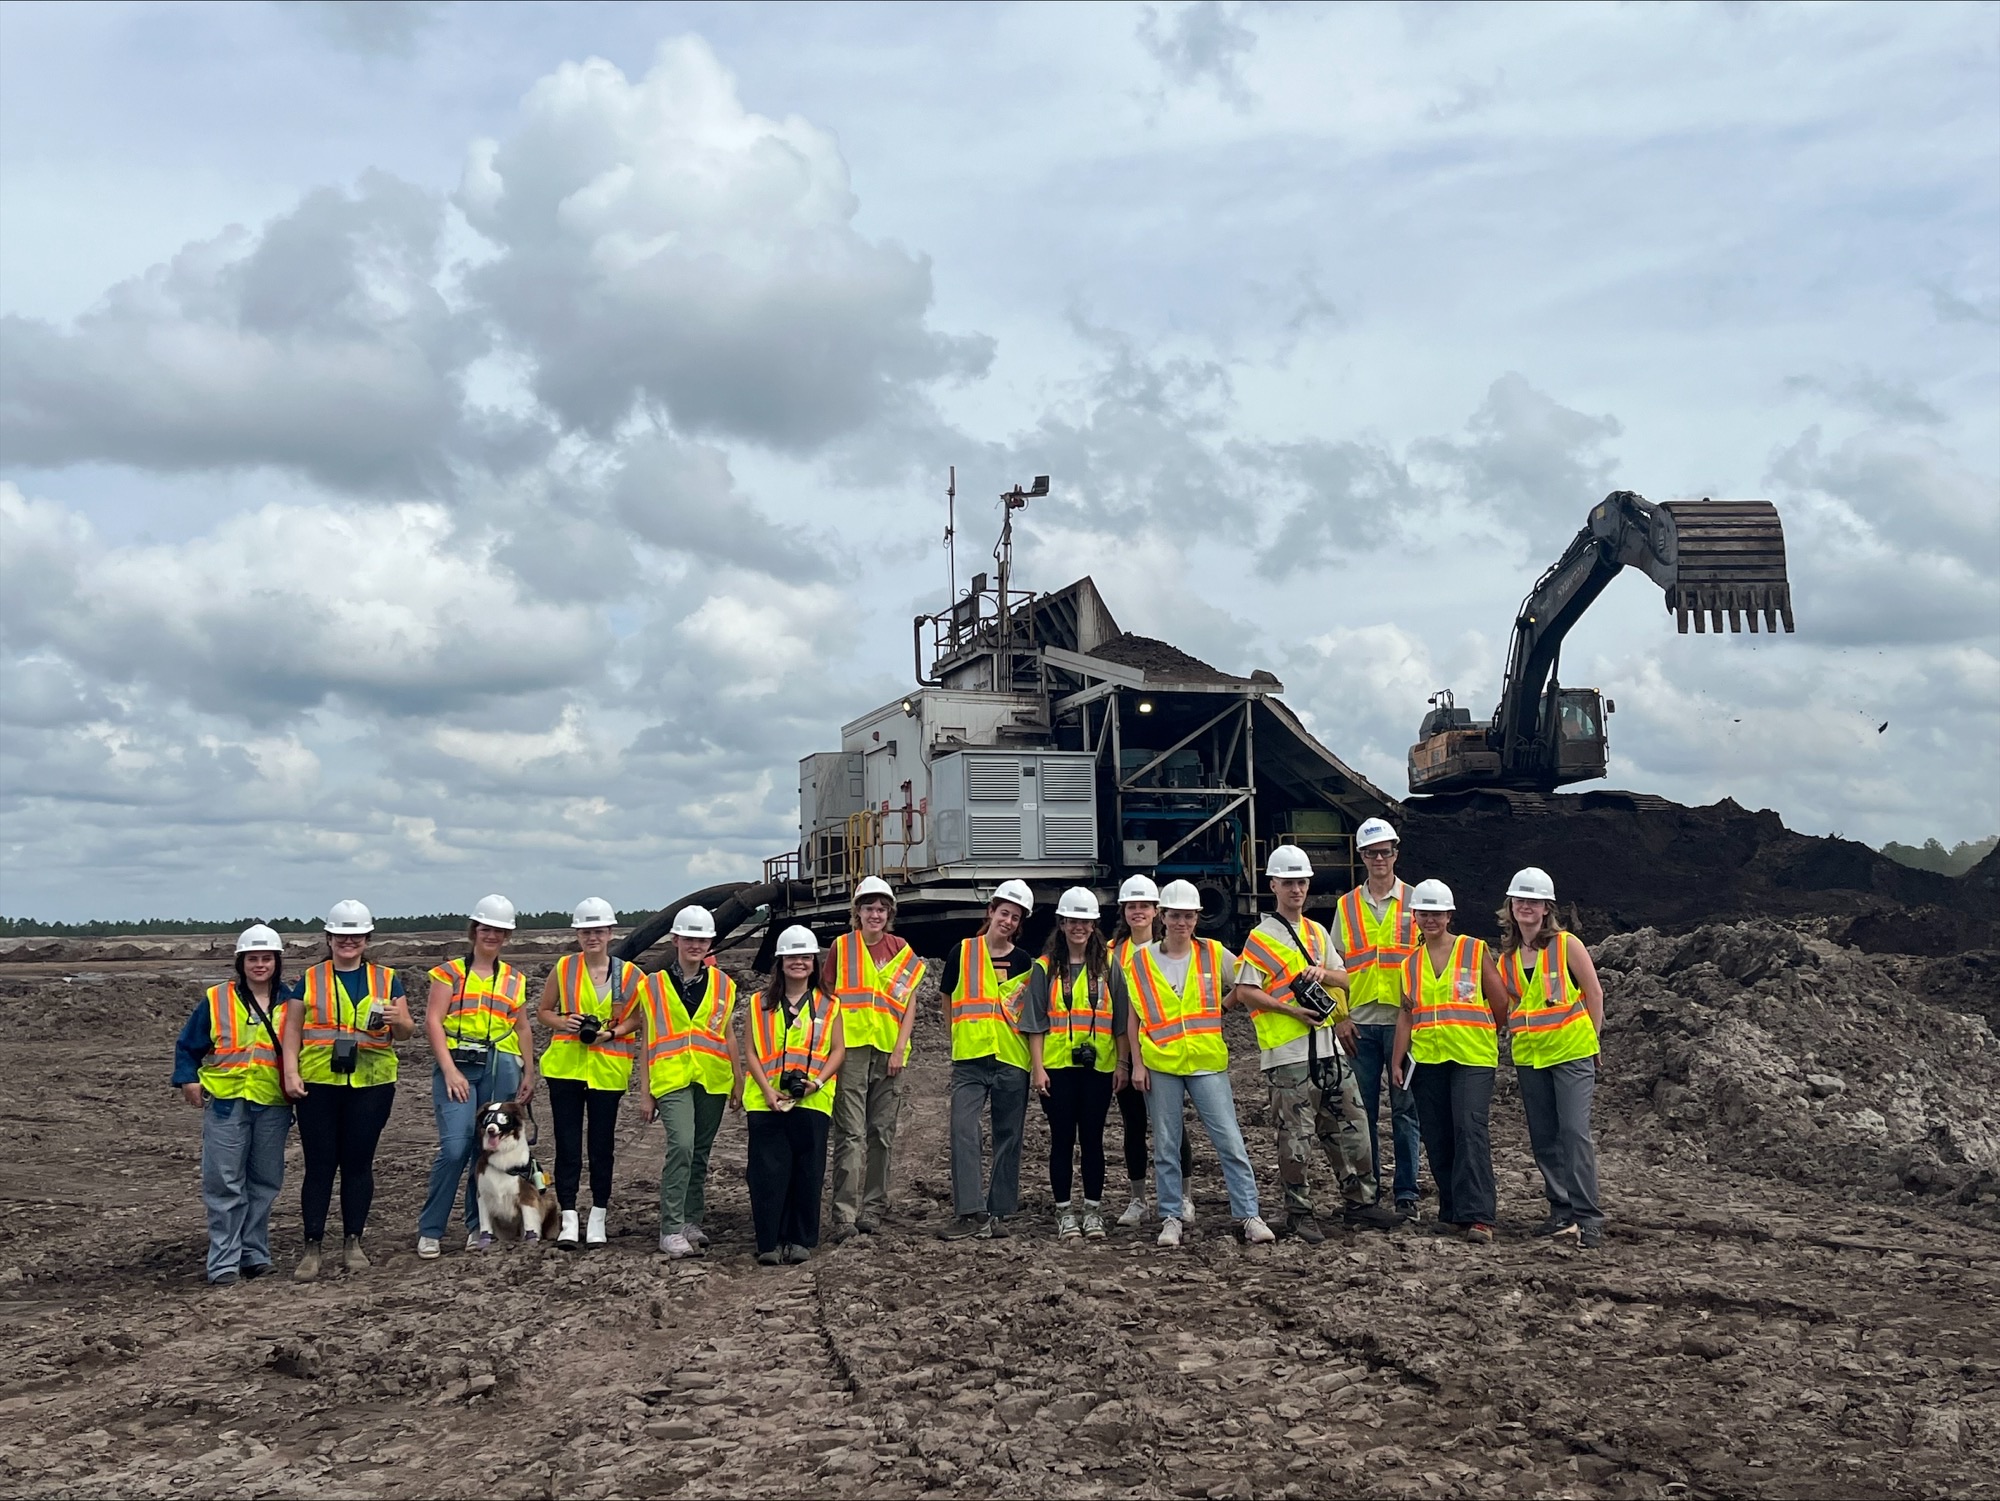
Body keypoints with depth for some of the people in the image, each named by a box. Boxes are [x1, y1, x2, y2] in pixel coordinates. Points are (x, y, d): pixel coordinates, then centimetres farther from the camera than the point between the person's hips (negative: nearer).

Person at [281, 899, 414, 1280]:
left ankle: (353, 1242, 17)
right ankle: (312, 1247, 8)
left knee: (358, 1163, 6)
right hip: (318, 1084, 0)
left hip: (371, 1085, 1)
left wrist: (398, 1020, -14)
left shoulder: (386, 979, 8)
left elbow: (405, 1031, 8)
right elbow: (292, 1031, 6)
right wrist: (291, 1073, -7)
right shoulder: (310, 980, 7)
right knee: (319, 1165, 1)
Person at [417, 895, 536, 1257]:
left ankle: (478, 1226, 18)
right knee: (455, 1147, -14)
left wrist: (529, 1074, 12)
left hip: (500, 1068, 3)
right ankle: (430, 1231, -2)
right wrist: (449, 1071, -11)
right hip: (456, 1066, -3)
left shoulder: (515, 980, 16)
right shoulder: (450, 973, 5)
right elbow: (433, 1022, -3)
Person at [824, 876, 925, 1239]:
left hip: (888, 1052, 2)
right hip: (850, 1049, -2)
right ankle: (844, 1215, -8)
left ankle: (872, 1209, 15)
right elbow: (828, 998, 8)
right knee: (850, 1134, -7)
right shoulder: (841, 947, 6)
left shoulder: (901, 951, 9)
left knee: (881, 1133, 7)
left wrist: (899, 1049, -3)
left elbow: (909, 1005, 8)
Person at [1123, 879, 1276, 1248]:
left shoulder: (1214, 954, 2)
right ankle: (1171, 1218, 16)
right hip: (1160, 1065, 0)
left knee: (1230, 1142, -3)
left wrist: (1222, 1006, 4)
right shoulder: (1142, 960, 2)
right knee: (1166, 1147, 6)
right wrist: (1137, 1063, 0)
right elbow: (1134, 1017, 5)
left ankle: (1249, 1216, 2)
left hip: (1207, 1063, 0)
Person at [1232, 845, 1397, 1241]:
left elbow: (1343, 979, 17)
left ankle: (1360, 1202, 20)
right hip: (1287, 1052, -6)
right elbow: (1245, 992, -10)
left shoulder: (1317, 932, 16)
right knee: (1296, 1136, -2)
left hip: (1328, 1045, 6)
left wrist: (1322, 973, -5)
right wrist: (1291, 1009, -18)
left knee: (1351, 1126, 9)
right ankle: (1299, 1213, 9)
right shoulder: (1261, 937, -5)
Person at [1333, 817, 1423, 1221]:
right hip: (1360, 1022, 2)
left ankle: (1406, 1194, 6)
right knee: (1362, 1111, 6)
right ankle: (1367, 1190, 16)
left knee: (1405, 1109, 0)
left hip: (1403, 1020, -2)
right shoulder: (1347, 906, 9)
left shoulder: (1414, 902, 5)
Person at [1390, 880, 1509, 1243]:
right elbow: (1406, 1015, 12)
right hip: (1426, 1060, 4)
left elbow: (1500, 1004, 6)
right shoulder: (1411, 963, 13)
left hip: (1472, 1058, -4)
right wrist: (1397, 1062, 6)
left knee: (1470, 1130, -16)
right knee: (1437, 1139, 5)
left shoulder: (1476, 952, 2)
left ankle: (1477, 1216, -18)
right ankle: (1452, 1213, 15)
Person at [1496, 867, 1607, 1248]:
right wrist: (1515, 1034, 7)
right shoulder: (1507, 955, 8)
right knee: (1543, 1137, 8)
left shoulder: (1566, 944, -4)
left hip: (1571, 1052, -5)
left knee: (1575, 1131, -12)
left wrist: (1591, 1040, 2)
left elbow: (1594, 993, 0)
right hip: (1528, 1057, 5)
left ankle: (1588, 1218, -9)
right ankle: (1562, 1212, 18)